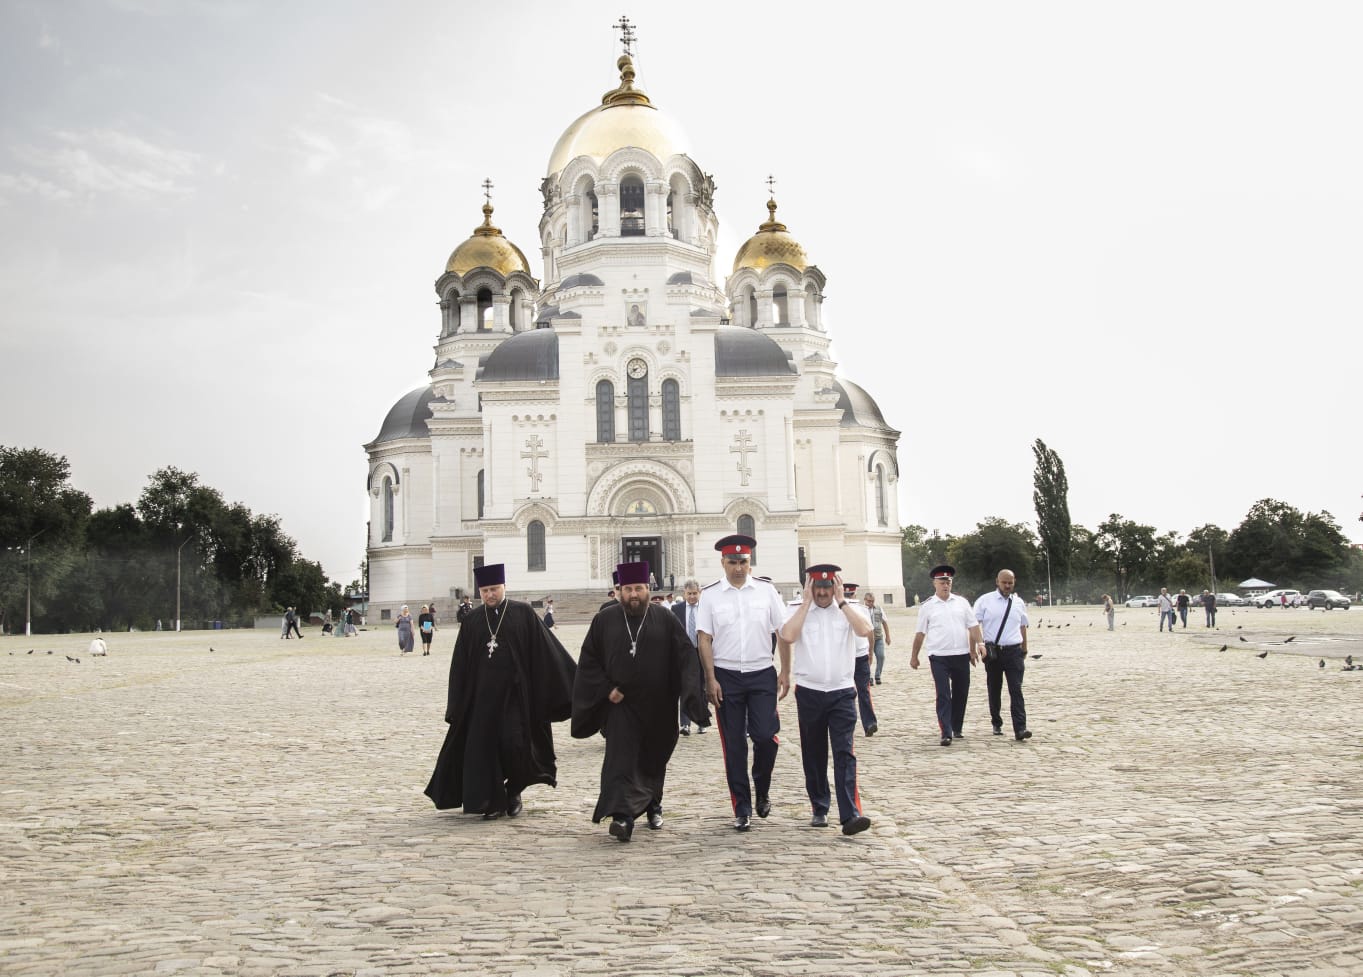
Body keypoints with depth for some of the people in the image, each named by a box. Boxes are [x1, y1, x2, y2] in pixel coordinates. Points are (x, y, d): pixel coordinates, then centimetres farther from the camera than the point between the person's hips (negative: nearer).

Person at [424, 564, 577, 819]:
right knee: (484, 746, 2)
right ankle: (493, 802, 16)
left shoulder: (524, 614, -1)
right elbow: (460, 665, 8)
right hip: (482, 694, 2)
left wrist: (573, 682, -3)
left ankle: (514, 792, 20)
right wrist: (456, 702, 5)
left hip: (515, 693, -2)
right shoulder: (472, 621, 5)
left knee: (514, 743, -6)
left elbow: (548, 651, -1)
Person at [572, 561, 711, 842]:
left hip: (658, 706, 1)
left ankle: (653, 805, 34)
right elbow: (588, 661, 4)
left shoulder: (665, 619, -1)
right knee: (621, 759, -12)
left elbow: (686, 656, -5)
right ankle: (622, 816, -17)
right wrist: (607, 689, -8)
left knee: (654, 759, 15)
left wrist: (691, 691, -19)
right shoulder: (604, 620, 0)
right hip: (620, 703, -1)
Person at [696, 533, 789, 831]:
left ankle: (762, 789, 22)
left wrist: (785, 672, 0)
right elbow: (704, 639, -1)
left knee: (766, 736, -8)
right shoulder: (711, 595, 0)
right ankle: (742, 810, 16)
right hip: (726, 677, 0)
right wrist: (711, 680, -6)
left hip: (762, 675, 0)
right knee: (734, 745, 5)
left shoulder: (766, 591, 2)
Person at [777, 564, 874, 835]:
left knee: (844, 753, -8)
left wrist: (842, 600, -10)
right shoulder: (798, 612, 3)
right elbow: (787, 636, -18)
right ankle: (819, 809, 23)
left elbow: (866, 630, -15)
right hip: (809, 693, 1)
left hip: (842, 692, -1)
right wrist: (806, 602, -11)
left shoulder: (849, 610, 5)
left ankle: (850, 815, -12)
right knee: (813, 755, 10)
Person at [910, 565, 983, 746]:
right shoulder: (927, 606, 0)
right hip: (939, 657, -3)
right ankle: (946, 733, -5)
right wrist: (914, 657, 6)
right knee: (943, 695, -6)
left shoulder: (961, 602, 7)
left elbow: (973, 626, 7)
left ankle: (957, 729, 28)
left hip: (961, 655, 3)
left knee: (961, 693, 12)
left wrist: (977, 646, -5)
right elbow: (920, 633, 3)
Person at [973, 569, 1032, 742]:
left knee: (1016, 690, -8)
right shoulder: (985, 601, 0)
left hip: (1014, 651, 1)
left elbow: (1023, 627, 18)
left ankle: (1020, 729, -12)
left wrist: (1024, 651, 17)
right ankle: (997, 724, 26)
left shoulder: (1019, 603, 10)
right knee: (994, 689, 11)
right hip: (992, 651, -1)